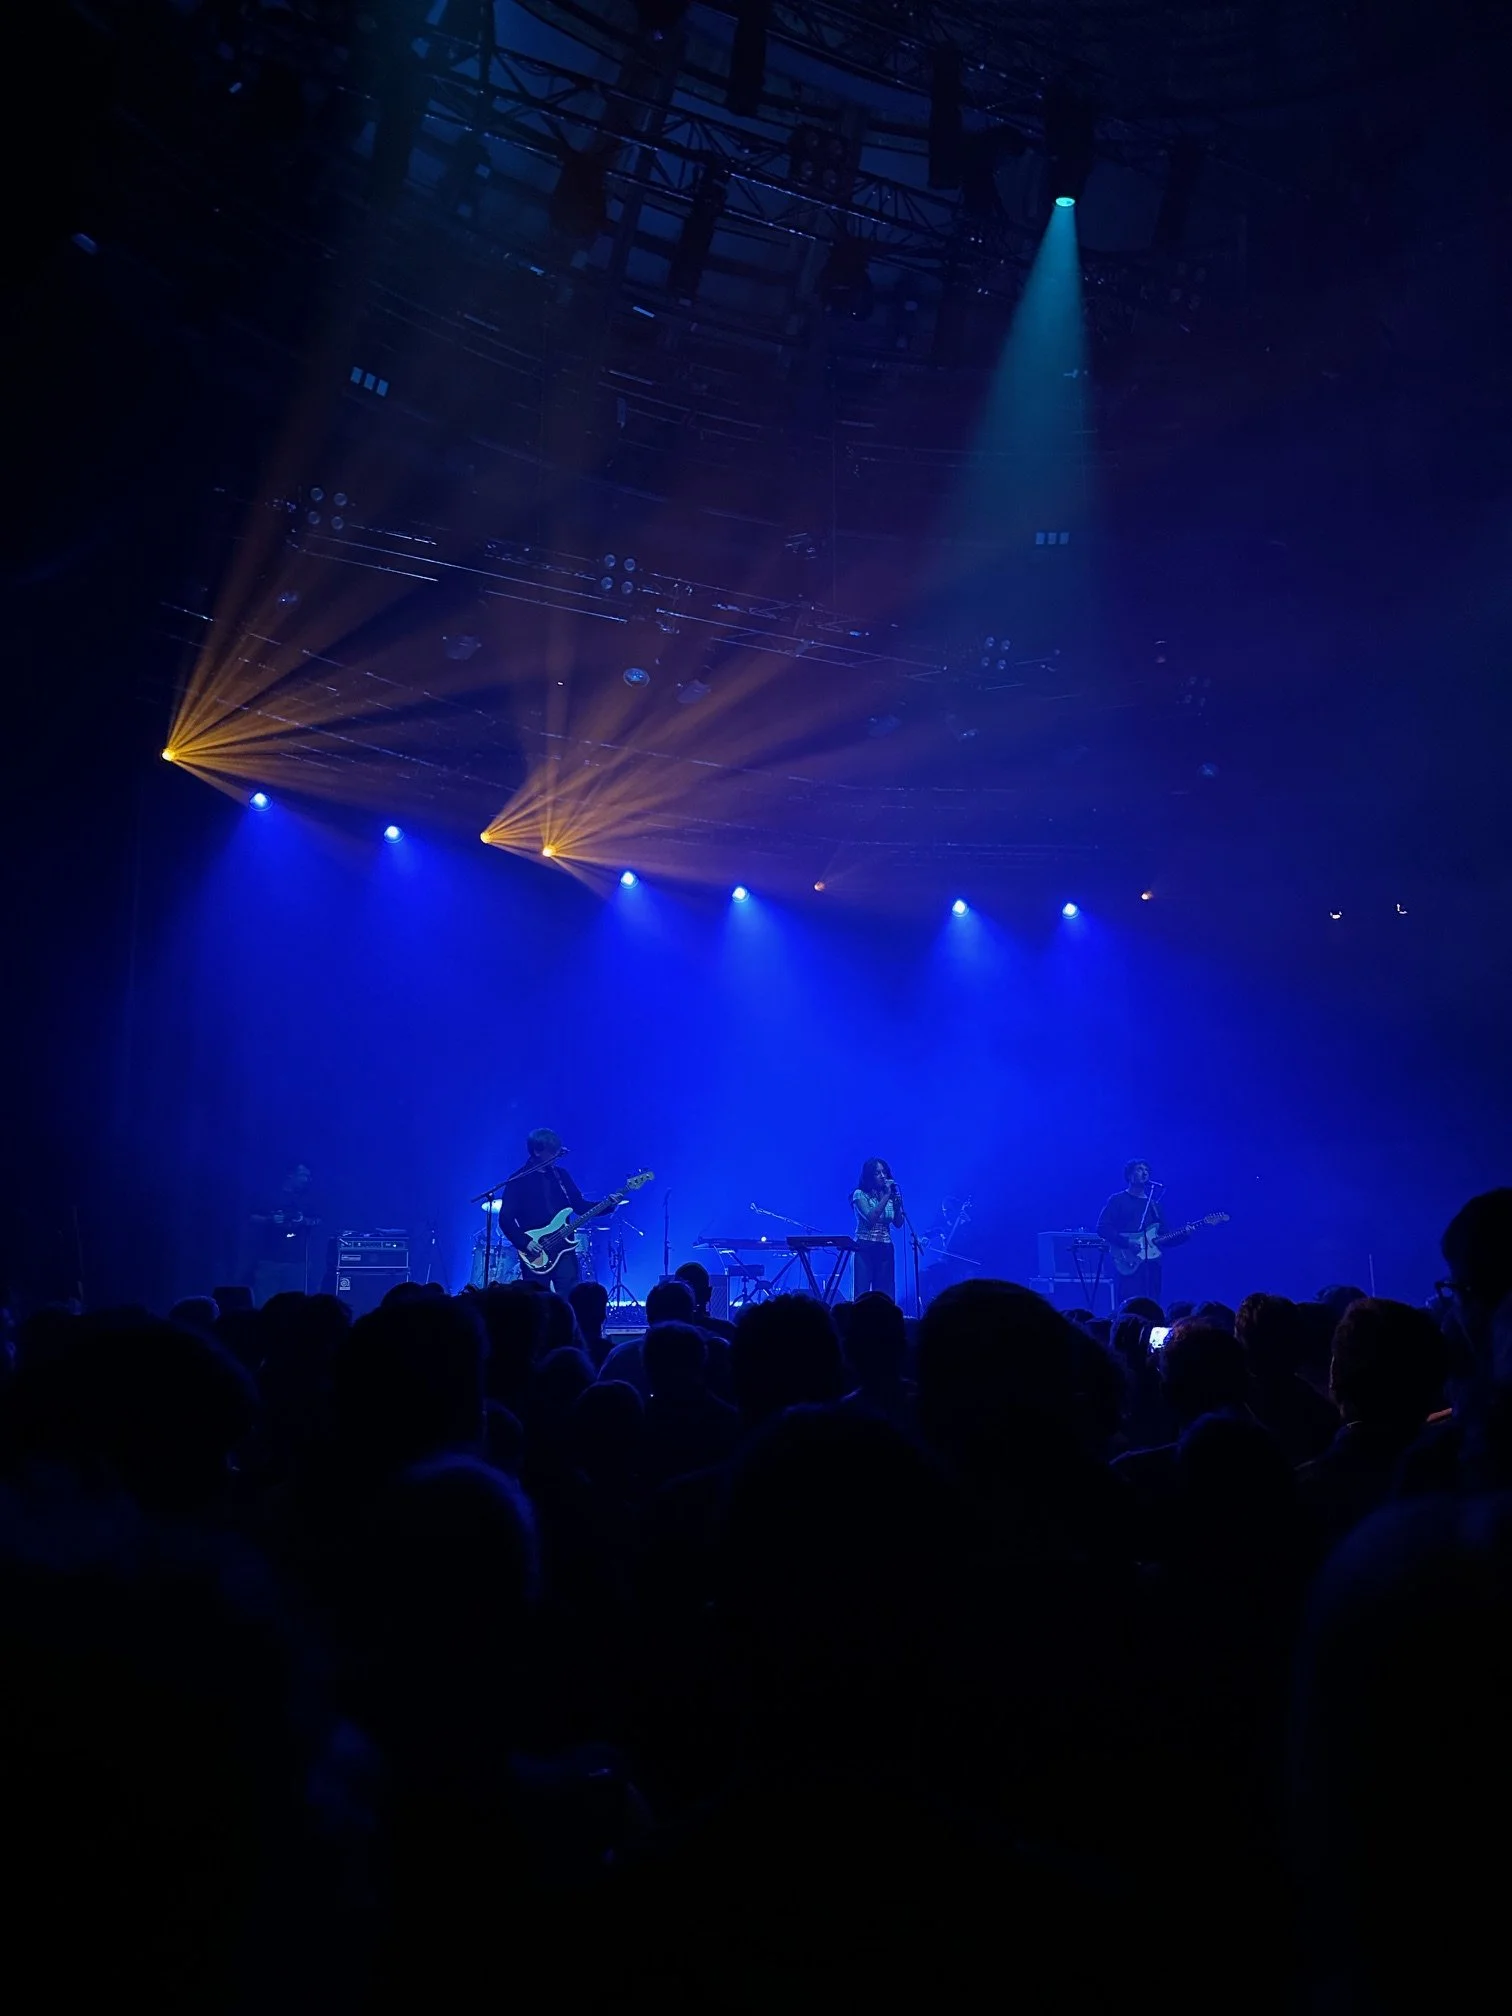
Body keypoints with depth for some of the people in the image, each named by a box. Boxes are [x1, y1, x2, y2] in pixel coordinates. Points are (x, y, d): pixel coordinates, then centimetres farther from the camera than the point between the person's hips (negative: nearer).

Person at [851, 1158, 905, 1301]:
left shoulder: (891, 1196, 10)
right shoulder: (860, 1194, -4)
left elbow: (898, 1223, 5)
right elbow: (871, 1218, -18)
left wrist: (897, 1204, -10)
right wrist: (886, 1196, -17)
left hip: (885, 1250, 4)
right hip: (865, 1249, -4)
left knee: (886, 1295, 1)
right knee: (862, 1294, -9)